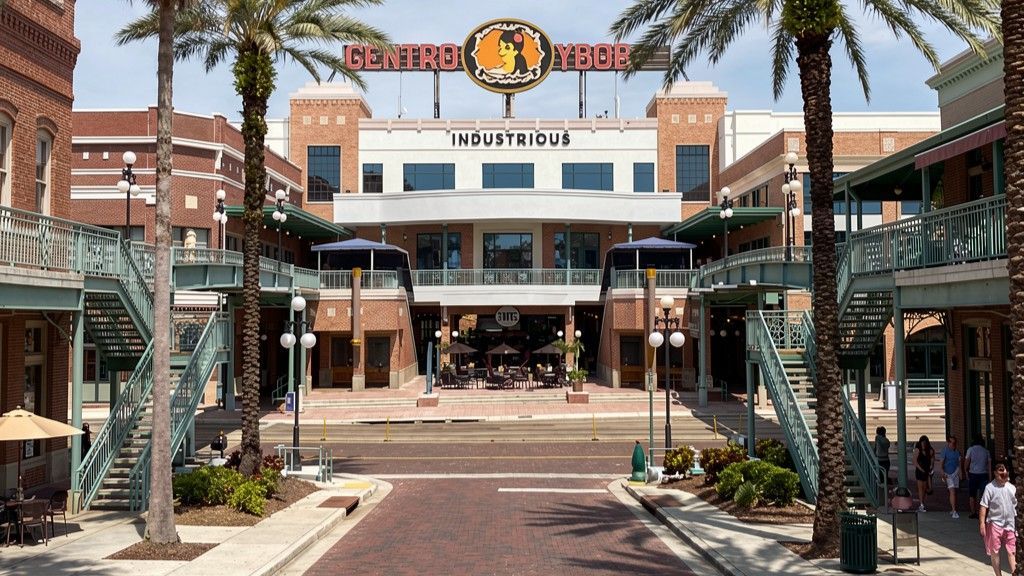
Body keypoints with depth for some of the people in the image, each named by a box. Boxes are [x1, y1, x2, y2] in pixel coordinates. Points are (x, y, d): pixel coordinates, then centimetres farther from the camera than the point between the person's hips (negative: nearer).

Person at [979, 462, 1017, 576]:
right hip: (995, 524, -3)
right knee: (994, 551, 6)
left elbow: (1016, 505, 15)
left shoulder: (1012, 488, 5)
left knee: (1012, 551, 3)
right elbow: (983, 506, -10)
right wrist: (982, 523, -16)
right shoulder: (990, 487, -9)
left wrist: (1017, 523, 15)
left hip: (1010, 524, 3)